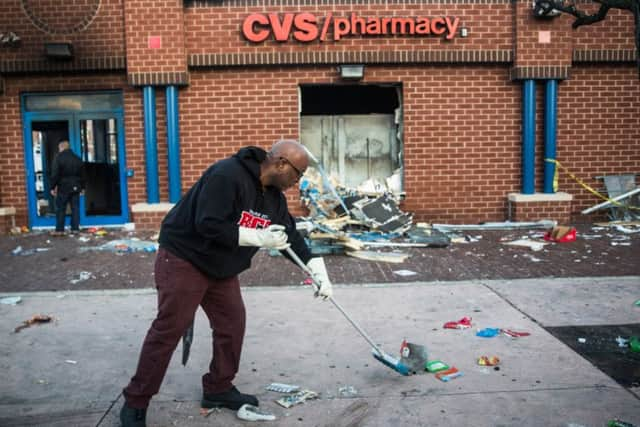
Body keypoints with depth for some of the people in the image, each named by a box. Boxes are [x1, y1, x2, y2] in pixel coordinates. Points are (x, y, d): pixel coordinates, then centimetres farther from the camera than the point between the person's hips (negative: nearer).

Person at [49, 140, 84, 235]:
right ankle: (75, 228, 7)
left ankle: (59, 230, 1)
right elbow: (82, 174, 15)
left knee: (60, 209, 1)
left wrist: (53, 187, -5)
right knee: (75, 208, 6)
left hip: (63, 187, -4)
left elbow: (55, 175, -11)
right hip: (75, 187, 4)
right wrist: (82, 187, 21)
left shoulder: (58, 158, -8)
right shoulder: (77, 159, 10)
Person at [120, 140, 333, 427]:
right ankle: (135, 404, 6)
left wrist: (319, 272, 4)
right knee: (169, 330, -7)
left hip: (221, 268, 9)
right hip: (183, 258, -9)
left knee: (232, 324, 8)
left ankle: (218, 389, 25)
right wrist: (257, 237, -28)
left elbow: (291, 235, 10)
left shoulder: (274, 196, 2)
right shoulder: (226, 175, -26)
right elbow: (208, 224, -32)